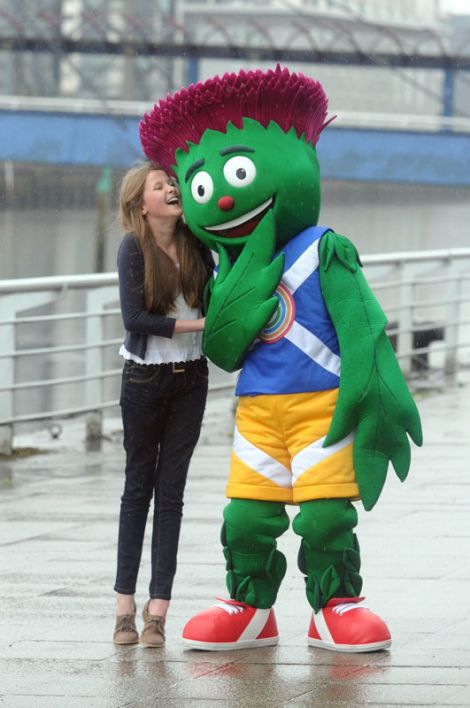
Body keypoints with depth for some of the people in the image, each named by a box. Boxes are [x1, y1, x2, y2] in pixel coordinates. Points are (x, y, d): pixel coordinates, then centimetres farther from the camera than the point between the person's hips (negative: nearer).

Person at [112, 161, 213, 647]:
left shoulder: (196, 244, 1)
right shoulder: (134, 248, -10)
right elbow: (134, 319, -17)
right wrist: (196, 323, -19)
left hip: (190, 378, 3)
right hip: (146, 378, -3)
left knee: (171, 489, 2)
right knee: (138, 487, 4)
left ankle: (158, 611, 2)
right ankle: (125, 607, 10)